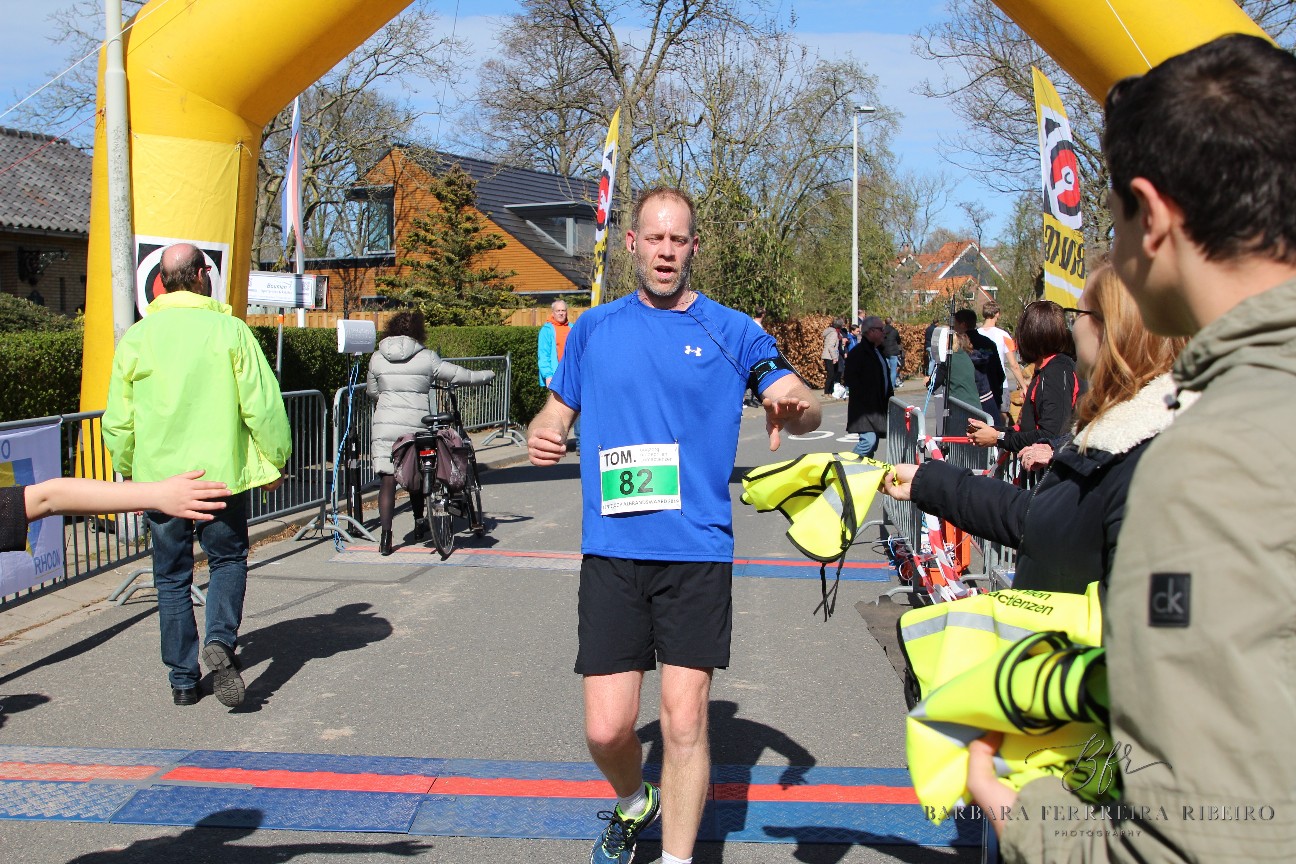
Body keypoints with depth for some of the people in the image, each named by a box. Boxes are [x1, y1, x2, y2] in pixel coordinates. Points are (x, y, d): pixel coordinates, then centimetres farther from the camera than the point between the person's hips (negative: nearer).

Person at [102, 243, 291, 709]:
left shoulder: (136, 337, 0)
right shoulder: (229, 329, -7)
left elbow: (118, 420, 4)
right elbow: (262, 405, -8)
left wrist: (128, 471, 19)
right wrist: (275, 460, 5)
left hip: (158, 477, 2)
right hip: (221, 473, -2)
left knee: (172, 576, 12)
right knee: (228, 558, 16)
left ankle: (183, 681, 16)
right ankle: (221, 640, -8)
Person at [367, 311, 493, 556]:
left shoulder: (377, 358, 7)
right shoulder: (426, 357, -1)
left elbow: (372, 391, 17)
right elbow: (457, 375, 5)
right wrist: (486, 375, 22)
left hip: (384, 425, 1)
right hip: (415, 423, -1)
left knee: (387, 480, -1)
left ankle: (385, 536, -10)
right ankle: (419, 523, 33)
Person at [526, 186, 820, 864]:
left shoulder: (731, 331, 4)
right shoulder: (594, 329, 11)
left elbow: (802, 404, -3)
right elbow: (556, 409, 19)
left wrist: (793, 409, -27)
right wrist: (539, 436, -5)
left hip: (697, 554, -1)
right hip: (611, 551, 2)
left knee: (684, 721, -4)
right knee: (606, 728, 0)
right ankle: (634, 805, 34)